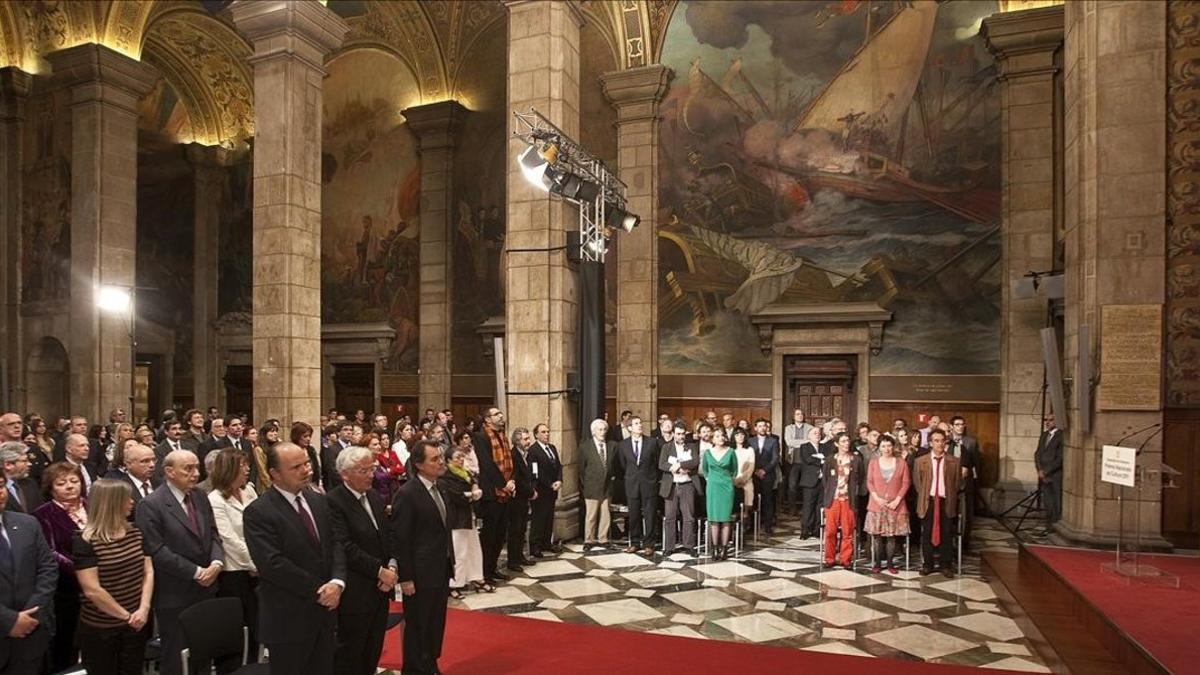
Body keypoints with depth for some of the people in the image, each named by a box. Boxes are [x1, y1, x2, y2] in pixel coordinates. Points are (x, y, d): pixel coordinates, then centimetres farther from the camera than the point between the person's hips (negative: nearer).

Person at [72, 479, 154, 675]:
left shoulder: (135, 534, 5)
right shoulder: (85, 542, -13)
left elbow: (148, 572, 5)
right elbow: (92, 591, -16)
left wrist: (144, 609, -9)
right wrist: (126, 616, -12)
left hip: (136, 625, 5)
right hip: (99, 629, -5)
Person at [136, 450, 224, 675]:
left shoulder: (200, 497, 8)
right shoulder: (151, 505, -14)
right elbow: (158, 551, -18)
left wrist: (216, 563, -11)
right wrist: (196, 572, -17)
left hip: (206, 589, 6)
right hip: (175, 596, -6)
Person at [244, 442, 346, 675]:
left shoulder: (319, 501, 7)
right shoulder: (258, 512, -14)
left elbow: (336, 544, 4)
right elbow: (273, 565, -21)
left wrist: (337, 582, -14)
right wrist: (318, 590, -17)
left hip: (324, 610, 6)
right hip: (288, 619, -6)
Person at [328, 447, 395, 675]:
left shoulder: (375, 497, 10)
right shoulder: (333, 502, -15)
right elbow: (345, 548, -21)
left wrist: (392, 567, -4)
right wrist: (380, 571, -18)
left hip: (381, 588, 7)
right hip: (355, 593, -7)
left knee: (373, 652, 17)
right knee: (349, 656, 8)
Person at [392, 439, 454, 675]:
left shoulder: (437, 488, 6)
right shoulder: (408, 494, -19)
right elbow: (400, 539, -18)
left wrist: (450, 561, 10)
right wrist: (406, 578, -17)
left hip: (441, 570, 8)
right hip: (420, 573, -7)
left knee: (437, 623, 19)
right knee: (417, 626, 10)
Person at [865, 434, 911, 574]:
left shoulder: (901, 463, 4)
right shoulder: (873, 462, 5)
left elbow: (905, 483, 1)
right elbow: (869, 483, 3)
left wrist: (897, 500, -9)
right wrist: (877, 498, -9)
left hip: (895, 504, 0)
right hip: (877, 503, 0)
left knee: (892, 535, 1)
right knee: (877, 534, 0)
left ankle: (890, 563, 9)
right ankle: (878, 562, 6)